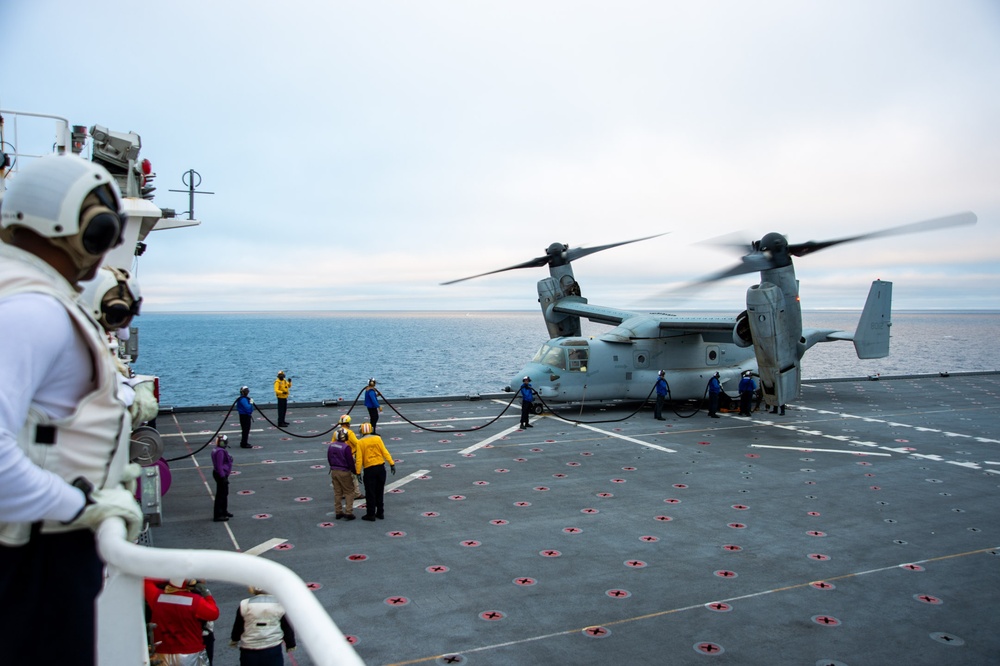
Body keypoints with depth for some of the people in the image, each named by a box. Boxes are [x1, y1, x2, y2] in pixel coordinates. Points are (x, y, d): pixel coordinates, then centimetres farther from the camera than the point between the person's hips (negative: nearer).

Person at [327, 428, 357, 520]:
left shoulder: (331, 446, 2)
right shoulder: (346, 447, -19)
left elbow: (329, 459, 12)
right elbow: (350, 461, -14)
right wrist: (354, 471, -1)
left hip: (334, 471, 6)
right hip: (344, 472, -6)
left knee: (337, 492, 15)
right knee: (349, 492, 4)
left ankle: (338, 512, 19)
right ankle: (348, 512, -1)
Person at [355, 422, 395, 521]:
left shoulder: (360, 442, -4)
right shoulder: (377, 438, 1)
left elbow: (359, 459, -8)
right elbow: (385, 452, -4)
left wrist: (358, 472, -5)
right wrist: (392, 464, -4)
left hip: (369, 469, -3)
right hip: (381, 468, 3)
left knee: (370, 493, 6)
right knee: (379, 492, 15)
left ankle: (370, 514, 10)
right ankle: (380, 513, 21)